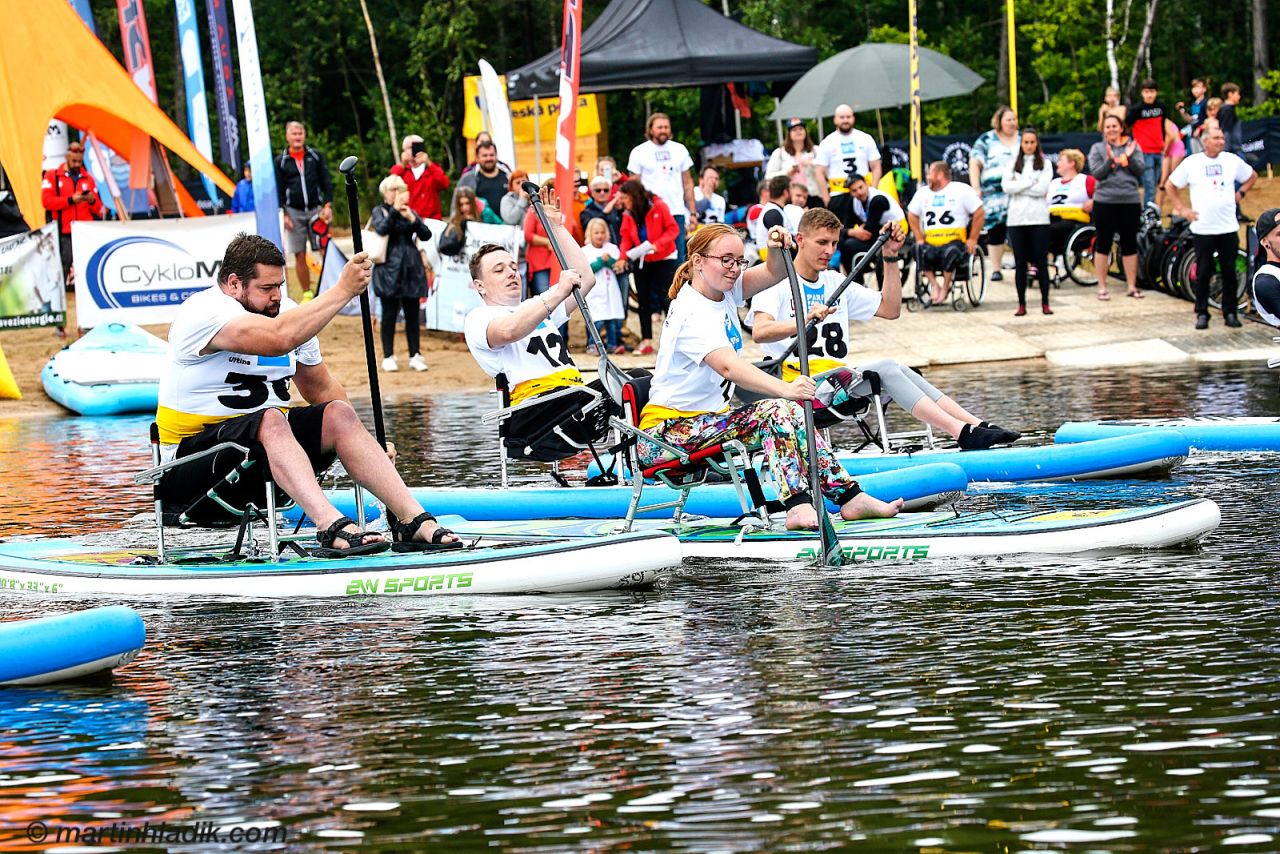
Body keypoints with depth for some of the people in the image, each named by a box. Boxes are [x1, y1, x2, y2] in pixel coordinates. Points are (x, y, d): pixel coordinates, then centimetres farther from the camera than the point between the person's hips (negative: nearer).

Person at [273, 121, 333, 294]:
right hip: (294, 212, 0)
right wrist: (283, 214, -4)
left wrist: (327, 205, -4)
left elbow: (326, 182, 7)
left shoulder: (315, 156, 7)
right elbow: (278, 190, 5)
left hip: (316, 209, 0)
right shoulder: (281, 161, 5)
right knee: (300, 256, 0)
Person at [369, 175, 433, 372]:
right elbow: (382, 228, -17)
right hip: (389, 268, -3)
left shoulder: (410, 211, 13)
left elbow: (426, 235, 4)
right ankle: (388, 357, 6)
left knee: (412, 314, 5)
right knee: (389, 314, 0)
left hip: (411, 268, 3)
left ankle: (415, 356, 10)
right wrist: (395, 210, -19)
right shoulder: (379, 211, 3)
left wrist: (413, 219, -9)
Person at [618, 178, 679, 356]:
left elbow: (673, 229, -14)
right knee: (644, 300, 4)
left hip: (664, 259, -5)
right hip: (641, 261, 5)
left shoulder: (659, 207, -16)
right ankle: (646, 341, 9)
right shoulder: (628, 214, -3)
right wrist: (624, 256, -18)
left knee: (665, 297, -4)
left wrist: (657, 245, -26)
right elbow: (626, 238, -1)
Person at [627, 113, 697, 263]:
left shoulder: (679, 150, 12)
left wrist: (692, 212, 6)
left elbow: (688, 183, 13)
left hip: (677, 212, 3)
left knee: (678, 257, 1)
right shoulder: (639, 152, 3)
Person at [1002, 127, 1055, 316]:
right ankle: (1021, 304, 6)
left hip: (1038, 218, -2)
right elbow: (1007, 187, -3)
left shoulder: (1045, 164, 6)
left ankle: (1045, 303, 4)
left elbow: (1042, 189, -8)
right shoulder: (1013, 164, 12)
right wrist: (1030, 182, -7)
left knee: (1041, 262, -1)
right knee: (1020, 263, 3)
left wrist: (1019, 187, -6)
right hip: (1017, 218, 2)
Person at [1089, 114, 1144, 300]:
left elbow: (1141, 169, -1)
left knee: (1129, 243, 7)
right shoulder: (1097, 148, 4)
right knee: (1103, 243, 2)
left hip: (1130, 201, 2)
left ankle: (1132, 286, 14)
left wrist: (1129, 157, -17)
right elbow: (1096, 173, -7)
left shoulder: (1133, 146, 8)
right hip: (1105, 201, -2)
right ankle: (1102, 287, 8)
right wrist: (1110, 160, -21)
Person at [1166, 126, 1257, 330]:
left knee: (1229, 272, 3)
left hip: (1228, 227, 2)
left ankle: (1230, 313, 11)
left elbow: (1252, 176, 22)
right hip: (1202, 228, -2)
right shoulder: (1192, 163, 0)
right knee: (1203, 273, 1)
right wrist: (1182, 210, 2)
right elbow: (1171, 185, 10)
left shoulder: (1232, 160, 5)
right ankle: (1202, 313, 8)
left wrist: (1240, 193, 7)